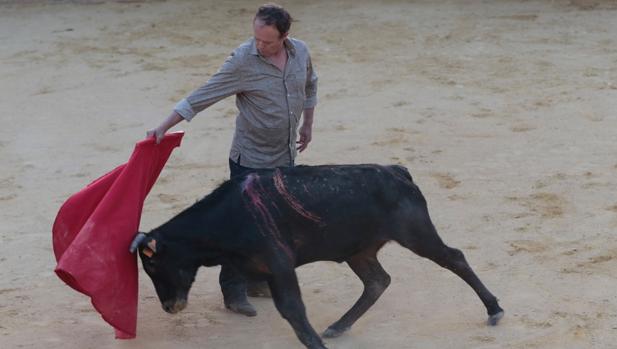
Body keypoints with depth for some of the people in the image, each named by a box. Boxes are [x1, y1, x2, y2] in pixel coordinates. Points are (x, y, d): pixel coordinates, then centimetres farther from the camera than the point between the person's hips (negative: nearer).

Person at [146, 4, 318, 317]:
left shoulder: (300, 53, -4)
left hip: (285, 157, 6)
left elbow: (309, 86, 18)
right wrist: (164, 127, -20)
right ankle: (233, 291, 6)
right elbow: (203, 96, -17)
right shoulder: (243, 60, -18)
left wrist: (307, 125, 23)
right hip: (250, 159, -5)